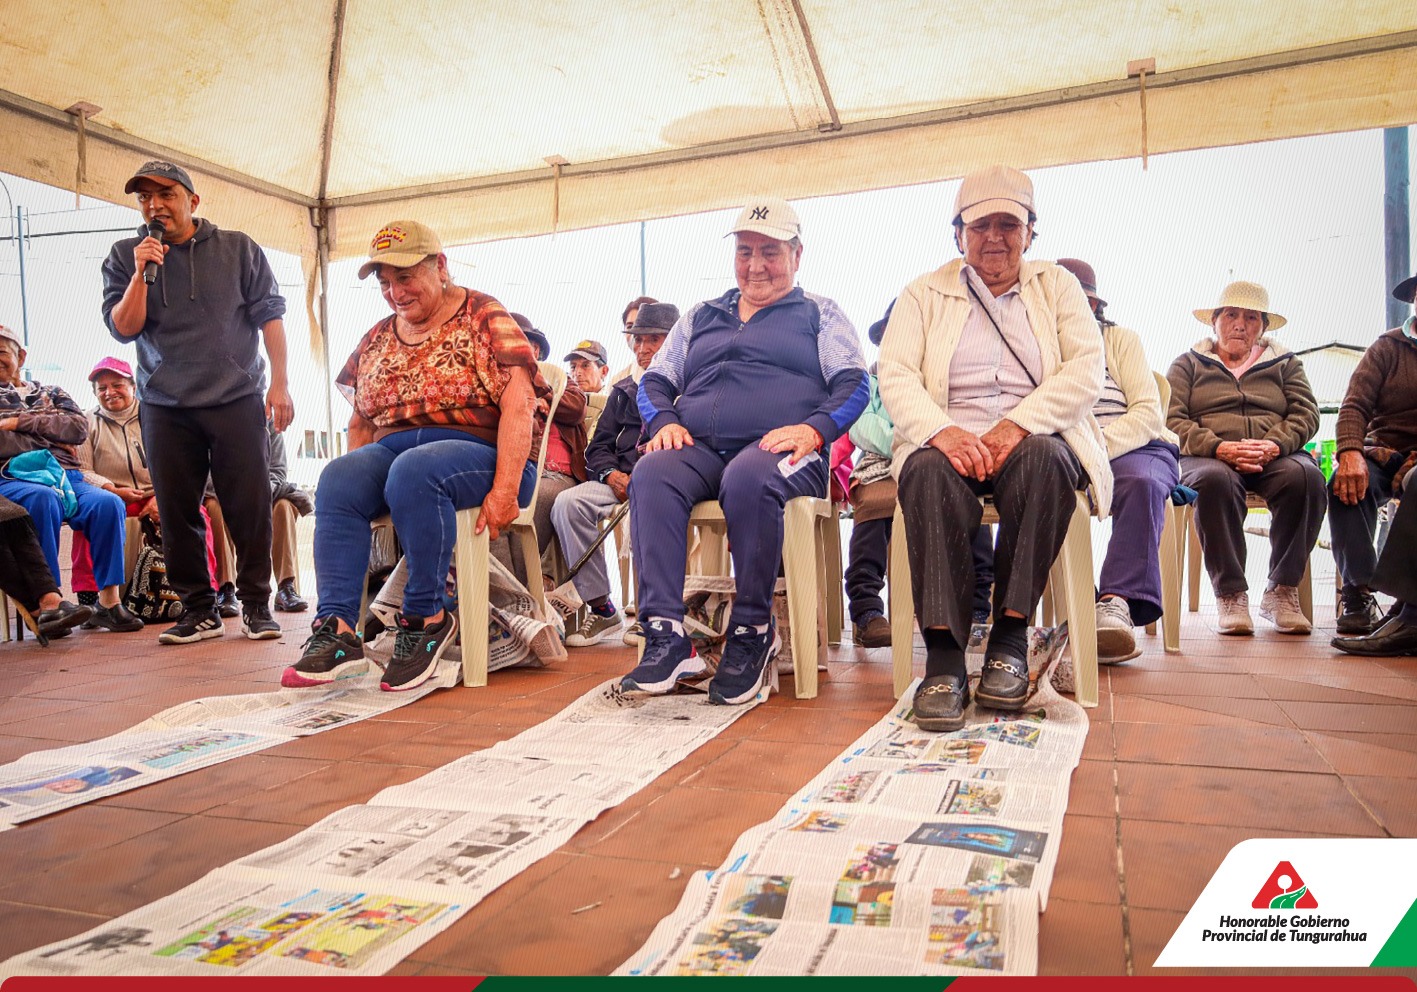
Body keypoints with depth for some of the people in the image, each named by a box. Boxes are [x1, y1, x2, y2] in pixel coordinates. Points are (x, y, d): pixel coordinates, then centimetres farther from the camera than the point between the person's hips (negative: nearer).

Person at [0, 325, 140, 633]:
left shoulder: (52, 394, 28)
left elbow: (79, 428, 7)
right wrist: (50, 438, -2)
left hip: (66, 477, 2)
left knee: (108, 503, -30)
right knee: (43, 498, -38)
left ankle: (109, 600, -31)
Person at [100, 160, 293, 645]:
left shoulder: (237, 249, 5)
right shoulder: (125, 257, 10)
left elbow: (270, 314, 3)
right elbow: (122, 328, 1)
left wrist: (279, 384, -5)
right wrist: (141, 273, -13)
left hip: (237, 399, -2)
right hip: (164, 406, 2)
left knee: (250, 507, -4)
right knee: (177, 512, 4)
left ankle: (256, 603, 7)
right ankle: (198, 609, 14)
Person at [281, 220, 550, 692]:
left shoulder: (484, 317, 1)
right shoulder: (377, 338, 19)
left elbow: (518, 405, -11)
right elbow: (361, 423, 21)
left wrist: (505, 489, -22)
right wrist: (360, 482, 1)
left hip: (478, 450, -5)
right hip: (394, 451, 5)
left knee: (412, 471, -36)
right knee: (337, 477, -25)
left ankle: (426, 617, -22)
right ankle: (336, 629, -31)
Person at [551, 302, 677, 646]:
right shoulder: (624, 391, 24)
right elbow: (599, 446, 20)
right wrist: (612, 475, -2)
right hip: (624, 479, 5)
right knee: (568, 503, -22)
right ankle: (600, 608, -17)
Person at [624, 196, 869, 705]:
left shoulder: (819, 314, 20)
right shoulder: (700, 316, 30)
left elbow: (854, 383, 6)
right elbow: (655, 381, 24)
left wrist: (814, 428, -14)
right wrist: (663, 422, 0)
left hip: (780, 449, -3)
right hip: (698, 448, 3)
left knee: (748, 478, -39)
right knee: (650, 474, -32)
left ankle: (752, 633, -24)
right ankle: (666, 637, -36)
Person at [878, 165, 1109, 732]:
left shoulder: (1056, 287, 18)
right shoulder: (924, 293, 15)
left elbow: (1087, 367, 2)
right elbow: (894, 375, -1)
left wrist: (1018, 424, -16)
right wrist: (941, 430, -22)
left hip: (1033, 438, 1)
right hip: (948, 438, 0)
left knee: (1045, 460, -35)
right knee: (928, 470, -35)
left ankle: (1009, 640, -25)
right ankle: (943, 655, -36)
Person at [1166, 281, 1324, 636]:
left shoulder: (1286, 363, 25)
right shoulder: (1188, 364, 17)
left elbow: (1306, 415, 10)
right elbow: (1171, 420, 1)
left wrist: (1274, 444, -13)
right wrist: (1219, 448, -17)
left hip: (1275, 457, 2)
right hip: (1207, 457, -2)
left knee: (1306, 477, -33)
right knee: (1214, 480, -39)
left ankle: (1281, 591, -21)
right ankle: (1230, 593, -29)